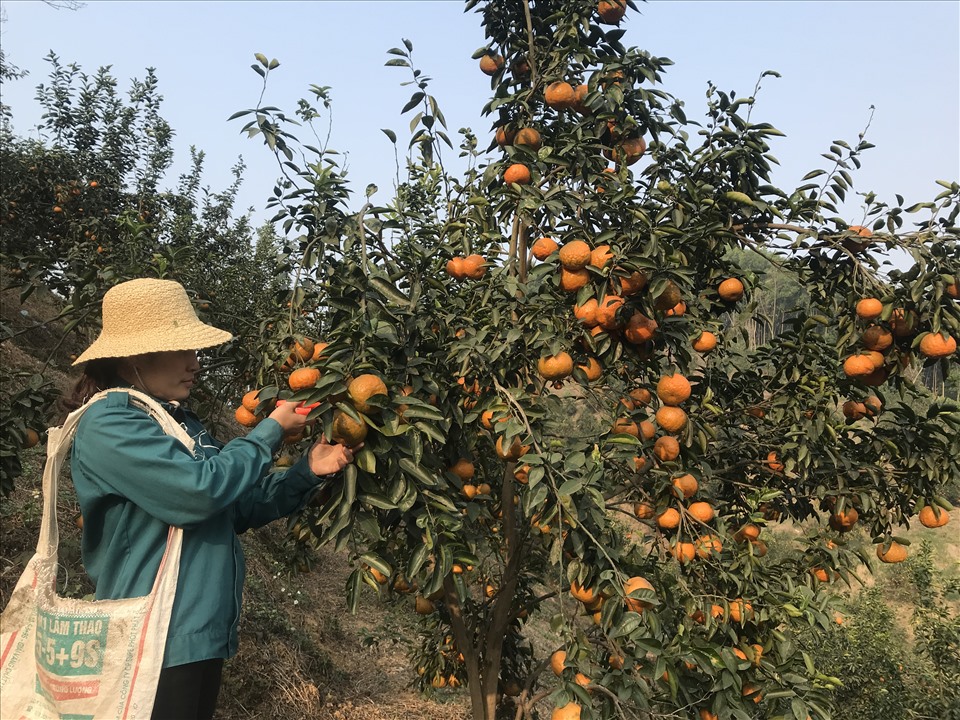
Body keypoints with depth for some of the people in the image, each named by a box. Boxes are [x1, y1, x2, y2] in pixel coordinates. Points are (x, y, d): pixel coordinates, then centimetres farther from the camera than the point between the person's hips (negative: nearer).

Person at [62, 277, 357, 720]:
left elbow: (240, 507, 14)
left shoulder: (179, 421, 13)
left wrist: (307, 471, -1)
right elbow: (199, 489, -27)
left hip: (203, 634, 9)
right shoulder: (108, 425, -15)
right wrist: (272, 431, -14)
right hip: (156, 645, -9)